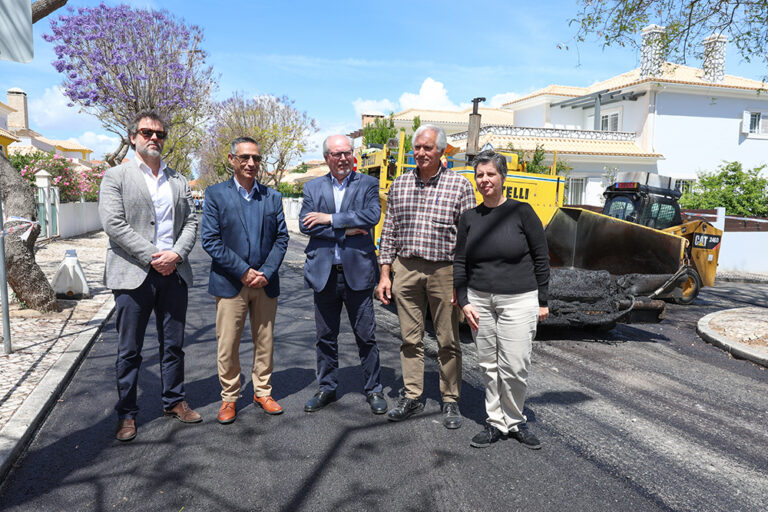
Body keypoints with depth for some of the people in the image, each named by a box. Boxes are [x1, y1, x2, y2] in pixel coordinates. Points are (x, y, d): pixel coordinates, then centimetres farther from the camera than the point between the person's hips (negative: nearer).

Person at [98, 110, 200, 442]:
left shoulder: (178, 181, 14)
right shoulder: (115, 177, 1)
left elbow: (191, 223, 9)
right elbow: (114, 224, -10)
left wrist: (176, 254, -9)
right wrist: (152, 256, -16)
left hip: (174, 274, 4)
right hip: (133, 275, -4)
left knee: (173, 345, 13)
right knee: (129, 350, 6)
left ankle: (174, 401, 27)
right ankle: (127, 413, 19)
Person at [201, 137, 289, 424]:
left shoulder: (272, 197, 8)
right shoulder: (215, 194, 0)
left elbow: (281, 238, 5)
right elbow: (210, 240, -7)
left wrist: (266, 273, -8)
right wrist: (244, 271, -13)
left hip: (265, 282, 3)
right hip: (230, 282, -2)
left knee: (264, 341, 11)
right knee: (227, 345, 3)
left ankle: (263, 392, 26)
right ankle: (229, 398, 20)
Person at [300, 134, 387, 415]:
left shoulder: (368, 184, 4)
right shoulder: (313, 187, 9)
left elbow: (372, 216, -14)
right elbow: (305, 225, -4)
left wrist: (330, 218, -14)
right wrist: (345, 231, -12)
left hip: (357, 272, -2)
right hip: (324, 273, 2)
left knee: (366, 336, 6)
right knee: (325, 337, 13)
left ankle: (373, 390, 21)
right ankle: (327, 388, 29)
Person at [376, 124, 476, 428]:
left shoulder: (460, 186, -1)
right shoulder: (399, 185, 9)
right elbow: (389, 232, 11)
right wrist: (384, 274, 6)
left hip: (444, 270, -3)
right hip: (405, 269, 3)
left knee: (448, 341, 6)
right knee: (410, 338, 9)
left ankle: (451, 401, 20)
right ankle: (412, 398, 22)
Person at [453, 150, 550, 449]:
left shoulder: (521, 212, -3)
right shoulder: (469, 218, 7)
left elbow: (541, 257, 0)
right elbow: (460, 263, 10)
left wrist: (542, 301, -1)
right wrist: (464, 302, 1)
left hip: (519, 300, -3)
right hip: (479, 301, 3)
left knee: (515, 366, -5)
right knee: (488, 365, 7)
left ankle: (515, 422, 17)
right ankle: (496, 423, 21)